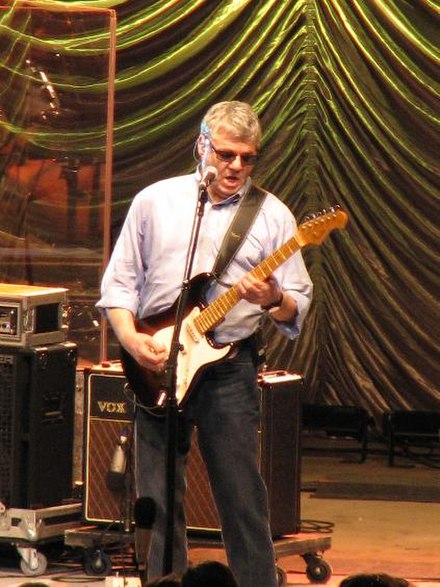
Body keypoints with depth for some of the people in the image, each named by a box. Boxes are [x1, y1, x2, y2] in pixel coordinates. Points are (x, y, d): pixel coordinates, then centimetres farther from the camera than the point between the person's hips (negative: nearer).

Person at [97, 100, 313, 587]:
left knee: (242, 500, -3)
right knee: (157, 501, 4)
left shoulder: (271, 215, 5)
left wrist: (275, 301, -19)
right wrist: (131, 338, -6)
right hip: (156, 367, 1)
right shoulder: (154, 202, 8)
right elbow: (119, 282, 10)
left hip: (229, 368, -1)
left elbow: (298, 306, 3)